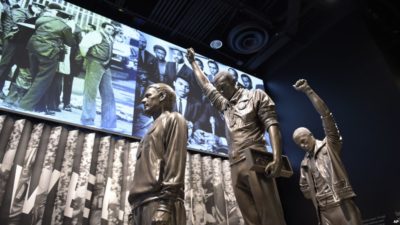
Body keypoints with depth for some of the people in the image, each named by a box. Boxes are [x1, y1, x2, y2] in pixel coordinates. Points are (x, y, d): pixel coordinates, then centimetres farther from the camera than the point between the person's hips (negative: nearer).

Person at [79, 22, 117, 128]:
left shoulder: (110, 39, 20)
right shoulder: (96, 34, -3)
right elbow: (83, 45, -16)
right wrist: (86, 56, -5)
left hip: (105, 67, 8)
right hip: (95, 64, -8)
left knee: (108, 95, 6)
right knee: (91, 92, -5)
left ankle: (108, 125, 11)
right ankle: (87, 122, 2)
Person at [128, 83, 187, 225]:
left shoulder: (172, 119, 6)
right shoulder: (153, 130, 30)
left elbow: (175, 162, -9)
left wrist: (165, 204, -20)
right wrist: (134, 208, 16)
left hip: (158, 201, -8)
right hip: (142, 204, 8)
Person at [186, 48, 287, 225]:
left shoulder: (256, 95, 10)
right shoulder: (224, 105, 27)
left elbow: (271, 124, -2)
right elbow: (205, 85, 37)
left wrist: (277, 158, -17)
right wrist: (193, 62, 42)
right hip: (235, 167, 6)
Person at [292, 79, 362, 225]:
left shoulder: (329, 145, 2)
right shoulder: (305, 163, 16)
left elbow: (326, 115, -10)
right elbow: (304, 188, 25)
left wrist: (308, 90, -15)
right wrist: (318, 198, 8)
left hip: (342, 204, -4)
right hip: (324, 211, 5)